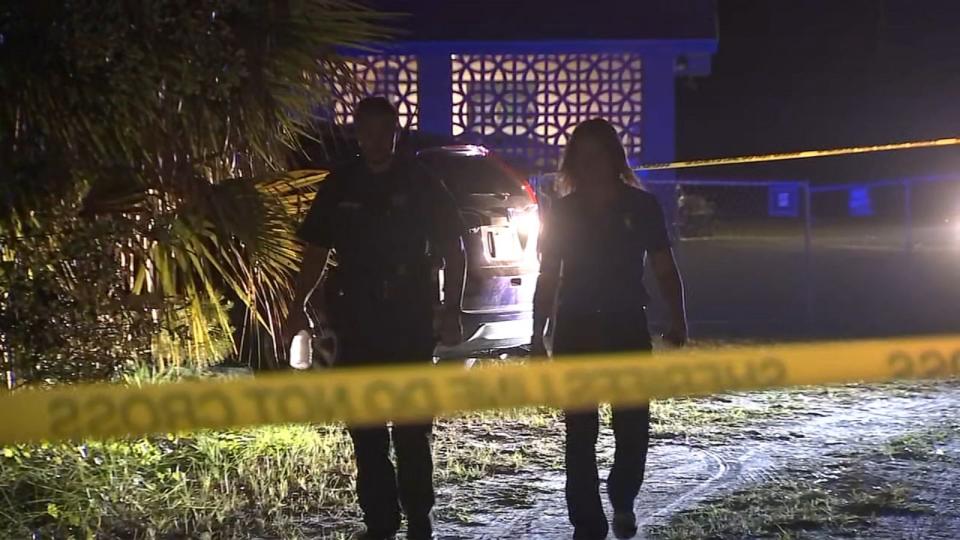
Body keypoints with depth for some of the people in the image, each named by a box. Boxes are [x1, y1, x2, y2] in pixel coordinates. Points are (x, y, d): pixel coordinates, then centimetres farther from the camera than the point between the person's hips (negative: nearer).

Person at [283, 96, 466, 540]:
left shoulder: (422, 186, 2)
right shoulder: (339, 187, 7)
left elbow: (452, 251, 4)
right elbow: (316, 251, 11)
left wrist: (451, 311, -4)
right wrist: (298, 308, 2)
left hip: (411, 323, -2)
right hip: (356, 324, 3)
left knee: (412, 429, 0)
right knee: (366, 431, 5)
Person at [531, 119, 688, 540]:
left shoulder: (641, 207, 1)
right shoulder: (562, 213, 4)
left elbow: (665, 270, 3)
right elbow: (547, 279, 7)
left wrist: (677, 320, -10)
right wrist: (538, 336, 2)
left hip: (628, 328, 0)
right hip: (575, 330, 1)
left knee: (633, 427, -2)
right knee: (580, 433, -1)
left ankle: (622, 501, 26)